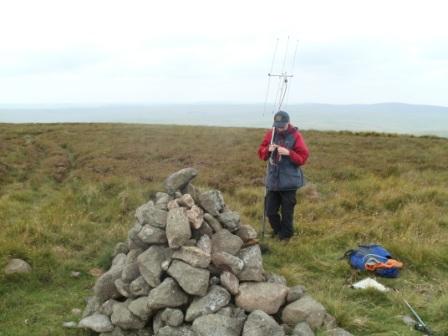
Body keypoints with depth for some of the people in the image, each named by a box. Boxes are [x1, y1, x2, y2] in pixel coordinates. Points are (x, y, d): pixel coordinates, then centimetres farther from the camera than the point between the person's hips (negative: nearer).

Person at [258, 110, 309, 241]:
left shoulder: (295, 136, -7)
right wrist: (268, 150, -14)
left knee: (287, 211, 4)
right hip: (272, 179, 4)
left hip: (289, 181, -4)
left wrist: (288, 153, -22)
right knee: (270, 210, 10)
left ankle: (285, 235, 23)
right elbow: (261, 153, 7)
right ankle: (277, 230, 34)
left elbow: (303, 157, -9)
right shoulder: (270, 134, 3)